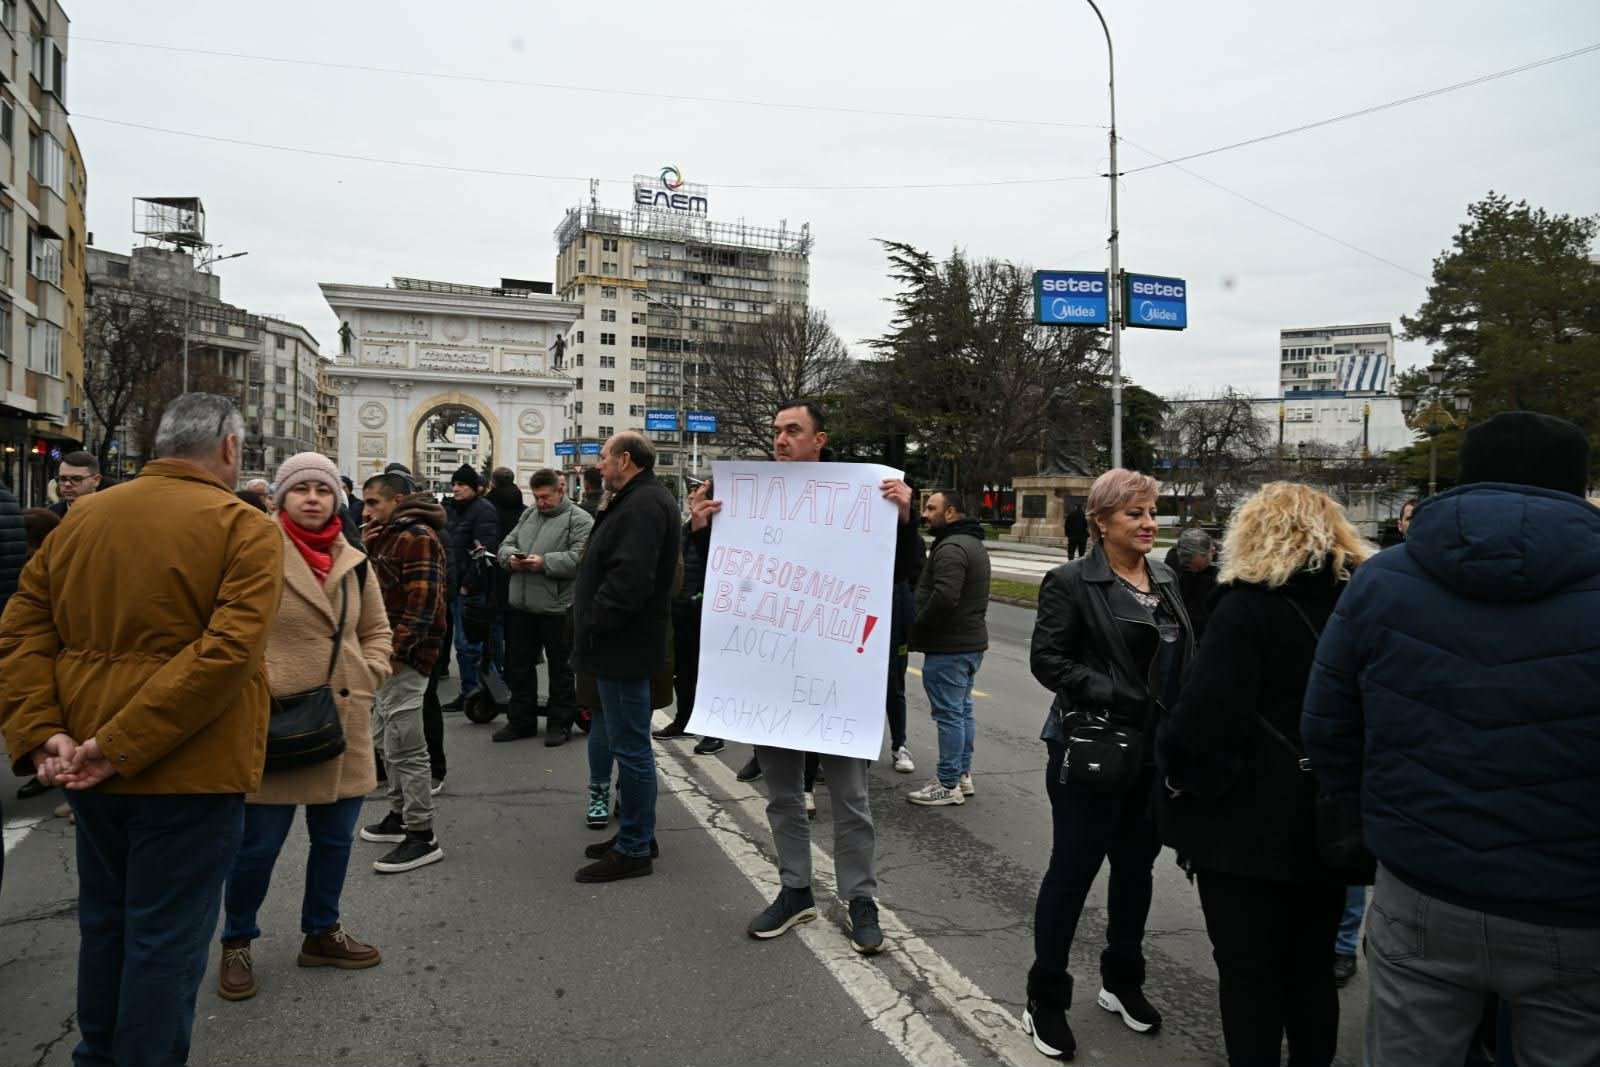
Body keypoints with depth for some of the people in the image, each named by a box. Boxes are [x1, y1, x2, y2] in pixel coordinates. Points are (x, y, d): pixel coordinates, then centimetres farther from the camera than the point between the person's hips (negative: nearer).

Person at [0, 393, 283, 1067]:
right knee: (167, 935, 7)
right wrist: (120, 745, -20)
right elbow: (228, 650, -24)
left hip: (91, 768, 7)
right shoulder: (242, 528, -13)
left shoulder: (82, 521, 6)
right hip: (189, 766, -6)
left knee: (103, 917, 23)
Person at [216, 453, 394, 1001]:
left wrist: (367, 677, 3)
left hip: (344, 725, 5)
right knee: (259, 844, 4)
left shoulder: (354, 562, 9)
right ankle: (237, 942, 28)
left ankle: (322, 932, 34)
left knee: (335, 837, 15)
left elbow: (376, 631, 17)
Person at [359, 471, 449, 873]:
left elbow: (422, 602, -22)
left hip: (403, 657, -11)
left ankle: (422, 836, -2)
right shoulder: (389, 536, 19)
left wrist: (396, 651, -22)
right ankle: (401, 814, 31)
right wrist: (368, 548, 8)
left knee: (404, 747, -9)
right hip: (385, 652, 11)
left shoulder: (417, 537, -14)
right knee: (386, 740, 19)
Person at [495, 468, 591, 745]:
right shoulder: (528, 516, 14)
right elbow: (506, 544, 15)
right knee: (519, 665, 15)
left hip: (557, 607, -7)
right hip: (521, 605, 7)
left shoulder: (579, 520, -8)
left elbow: (580, 559, -19)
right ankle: (521, 720, 27)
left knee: (560, 668, 6)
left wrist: (544, 562, -24)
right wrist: (511, 558, -7)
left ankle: (560, 723, 18)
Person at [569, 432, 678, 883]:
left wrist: (592, 623, -19)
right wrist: (592, 624, 14)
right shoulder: (640, 500, 17)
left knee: (630, 746, -2)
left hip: (624, 646, -11)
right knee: (629, 743, 18)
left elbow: (629, 577, -29)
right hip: (621, 644, 11)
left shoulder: (643, 506, -18)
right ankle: (637, 832, 30)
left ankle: (633, 849, 8)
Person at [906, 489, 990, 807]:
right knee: (963, 710, 16)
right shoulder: (974, 543, 16)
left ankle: (949, 784, 3)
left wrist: (917, 627, -15)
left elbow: (944, 597, -29)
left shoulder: (951, 548, -19)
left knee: (949, 713, -4)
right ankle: (963, 775, 25)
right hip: (972, 641, 11)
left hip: (948, 646, -11)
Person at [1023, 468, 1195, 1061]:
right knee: (1073, 869, 3)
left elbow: (1184, 658, 14)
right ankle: (1045, 1001, 19)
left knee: (1136, 868, 18)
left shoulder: (1166, 579, 9)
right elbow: (1046, 659, -15)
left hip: (1157, 752, 7)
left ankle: (1122, 983, 37)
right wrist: (1111, 696, -24)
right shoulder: (1072, 582, -10)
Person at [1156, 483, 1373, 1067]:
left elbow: (1206, 713, -24)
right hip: (1329, 818, 6)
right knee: (1312, 967, 20)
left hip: (1251, 821, -6)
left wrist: (1175, 762, -7)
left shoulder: (1246, 606, -17)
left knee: (1249, 971, 8)